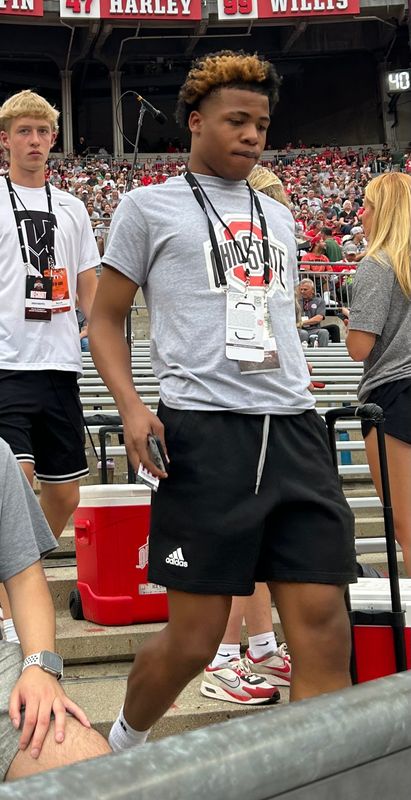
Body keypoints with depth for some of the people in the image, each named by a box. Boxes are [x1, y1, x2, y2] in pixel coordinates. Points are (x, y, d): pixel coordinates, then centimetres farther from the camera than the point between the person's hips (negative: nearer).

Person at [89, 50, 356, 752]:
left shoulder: (278, 216, 21)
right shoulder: (148, 207, 7)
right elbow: (105, 318, 7)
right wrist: (132, 408, -8)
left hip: (296, 431, 5)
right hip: (205, 433, -5)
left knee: (324, 628, -4)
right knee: (194, 639, 1)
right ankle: (124, 743, 30)